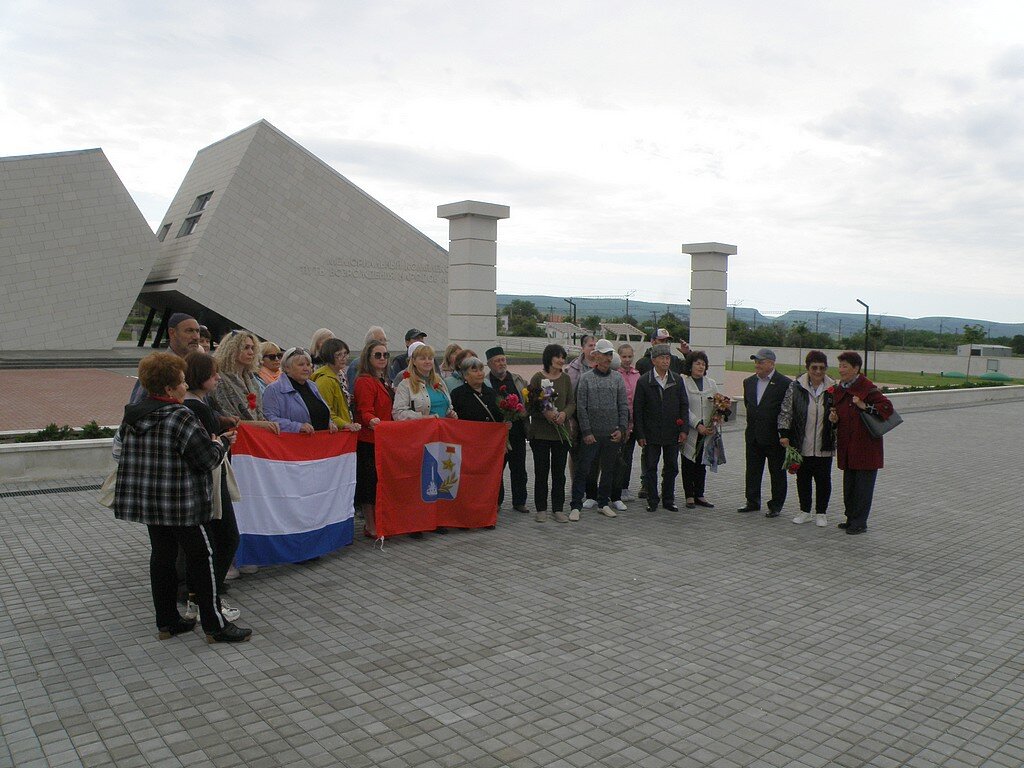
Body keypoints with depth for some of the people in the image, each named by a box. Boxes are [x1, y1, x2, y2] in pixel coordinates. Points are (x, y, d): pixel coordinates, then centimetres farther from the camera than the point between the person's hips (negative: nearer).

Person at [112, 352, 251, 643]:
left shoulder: (132, 416, 5)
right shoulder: (180, 417, -19)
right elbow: (208, 458, -18)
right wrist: (223, 442, 3)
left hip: (145, 500, 8)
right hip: (182, 504, -8)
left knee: (162, 555, 16)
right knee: (201, 557, 1)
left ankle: (167, 620, 25)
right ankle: (215, 625, 7)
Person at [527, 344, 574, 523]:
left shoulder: (566, 378, 8)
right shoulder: (537, 378, -4)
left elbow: (572, 402, 7)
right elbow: (530, 404, -5)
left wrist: (564, 413, -13)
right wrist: (545, 413, -21)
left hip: (562, 432, 3)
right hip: (540, 432, -3)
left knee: (559, 471, 7)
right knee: (541, 471, 3)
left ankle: (558, 509, 16)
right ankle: (541, 509, 14)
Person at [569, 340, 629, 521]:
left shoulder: (617, 379, 6)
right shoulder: (586, 378, -2)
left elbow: (623, 406, 7)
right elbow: (581, 407, -4)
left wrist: (622, 429, -3)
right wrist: (586, 432, -9)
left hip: (612, 435, 3)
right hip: (591, 434, -3)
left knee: (609, 470, 11)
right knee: (583, 469, -2)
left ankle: (604, 503, 24)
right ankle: (576, 506, 5)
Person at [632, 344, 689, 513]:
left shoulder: (677, 380, 5)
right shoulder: (644, 381, -3)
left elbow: (684, 406, 6)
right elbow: (637, 409, -3)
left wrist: (684, 429, -2)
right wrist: (640, 434, -7)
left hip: (672, 434, 3)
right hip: (651, 434, -2)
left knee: (671, 468, 10)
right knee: (651, 468, 4)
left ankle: (668, 500, 22)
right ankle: (652, 501, 15)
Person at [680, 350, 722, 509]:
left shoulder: (711, 383, 10)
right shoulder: (683, 382, -5)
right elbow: (684, 408, -10)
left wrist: (714, 425, -8)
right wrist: (698, 425, -17)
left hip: (707, 430, 4)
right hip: (690, 431, -4)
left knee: (702, 463, 10)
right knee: (688, 464, 3)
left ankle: (699, 495, 18)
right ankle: (689, 496, 10)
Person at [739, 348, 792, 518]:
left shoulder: (785, 383, -10)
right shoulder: (749, 382, 9)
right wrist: (752, 422, 13)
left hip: (774, 437, -6)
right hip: (753, 436, 6)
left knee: (777, 472, 5)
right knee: (752, 470, 11)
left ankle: (776, 506, 15)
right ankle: (753, 502, 22)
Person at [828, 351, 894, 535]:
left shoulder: (867, 388, -12)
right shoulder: (838, 389, 11)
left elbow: (887, 407, -17)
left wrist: (866, 407, -25)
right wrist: (834, 418, 1)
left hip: (866, 447, -8)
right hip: (847, 447, 8)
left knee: (863, 487, 1)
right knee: (848, 485, 15)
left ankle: (859, 522, 10)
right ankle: (851, 518, 26)